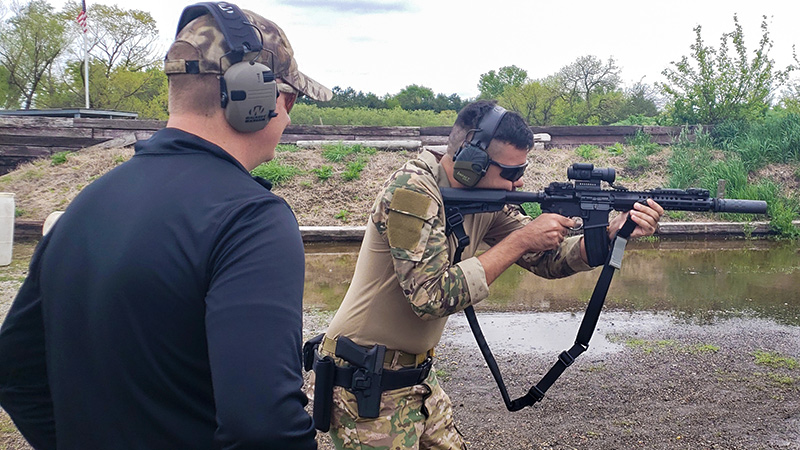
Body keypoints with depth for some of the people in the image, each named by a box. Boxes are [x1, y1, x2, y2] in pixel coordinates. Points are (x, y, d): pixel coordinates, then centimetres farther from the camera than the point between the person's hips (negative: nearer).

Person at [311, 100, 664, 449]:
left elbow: (549, 258, 5)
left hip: (417, 376, 8)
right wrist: (519, 241, -26)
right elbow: (434, 297, -30)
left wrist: (614, 231, -11)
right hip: (367, 385, -7)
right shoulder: (412, 191, -23)